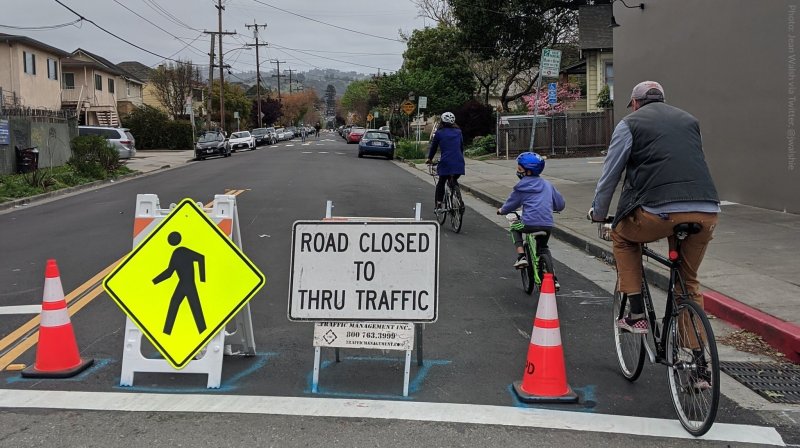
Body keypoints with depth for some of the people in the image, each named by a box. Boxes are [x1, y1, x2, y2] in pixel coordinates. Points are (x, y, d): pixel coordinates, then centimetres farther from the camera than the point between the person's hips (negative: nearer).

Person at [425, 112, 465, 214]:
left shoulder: (439, 133, 4)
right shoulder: (458, 132, 13)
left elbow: (433, 147, 13)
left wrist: (430, 159, 28)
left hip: (445, 162, -2)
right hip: (458, 163, 2)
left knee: (441, 183, 11)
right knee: (454, 182, 21)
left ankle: (438, 205, 1)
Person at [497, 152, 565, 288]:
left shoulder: (521, 187, 1)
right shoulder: (547, 185, 15)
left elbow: (511, 204, 11)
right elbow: (560, 204, 20)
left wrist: (501, 210, 32)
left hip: (530, 223, -5)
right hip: (548, 225, 5)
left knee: (515, 228, 26)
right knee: (543, 249, 26)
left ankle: (521, 256, 8)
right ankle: (553, 279, 16)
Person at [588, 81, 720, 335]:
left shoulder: (630, 123, 11)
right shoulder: (689, 120, 26)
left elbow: (609, 175, 12)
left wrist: (598, 214, 26)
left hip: (660, 212, -4)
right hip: (707, 212, 5)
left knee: (621, 236, 26)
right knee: (689, 281, 22)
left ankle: (636, 315, 19)